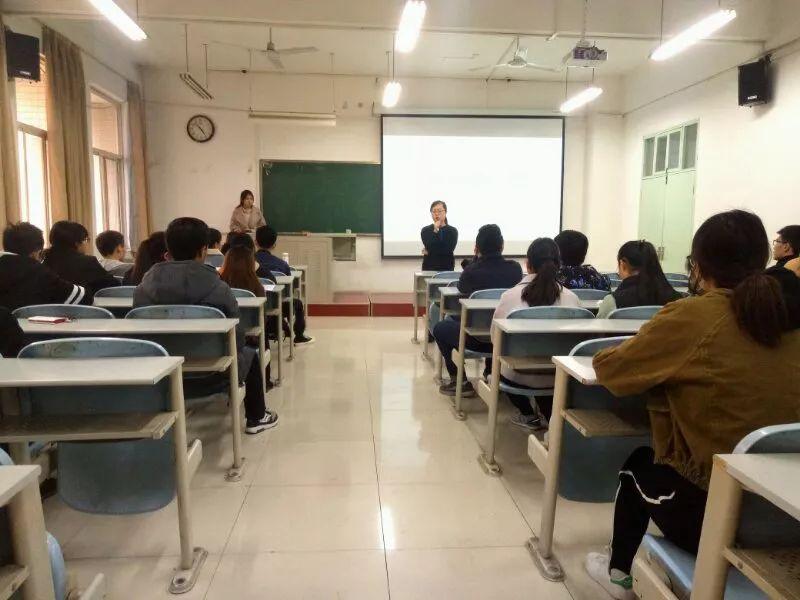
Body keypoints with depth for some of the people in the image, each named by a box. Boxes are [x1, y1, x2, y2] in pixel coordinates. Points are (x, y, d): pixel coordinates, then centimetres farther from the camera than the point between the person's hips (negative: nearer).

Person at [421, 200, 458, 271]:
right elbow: (429, 246, -11)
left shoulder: (452, 231, 1)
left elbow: (448, 250, -11)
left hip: (447, 269, -1)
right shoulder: (425, 230, 5)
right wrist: (435, 231, -14)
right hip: (429, 269, 1)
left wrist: (429, 252, -10)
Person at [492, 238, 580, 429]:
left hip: (519, 375, -2)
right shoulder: (571, 297, -10)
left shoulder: (510, 295, -14)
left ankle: (529, 415, 27)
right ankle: (549, 414, 30)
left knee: (501, 363, 31)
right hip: (559, 376, 2)